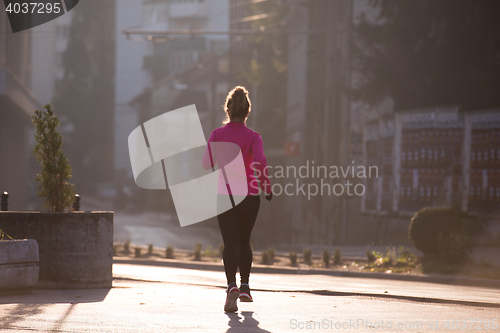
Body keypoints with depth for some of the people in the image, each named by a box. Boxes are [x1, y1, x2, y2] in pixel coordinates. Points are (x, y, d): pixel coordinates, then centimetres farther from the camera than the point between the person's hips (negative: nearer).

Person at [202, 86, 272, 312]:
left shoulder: (217, 135, -3)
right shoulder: (253, 137, -7)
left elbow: (207, 164, 3)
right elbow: (261, 162, -22)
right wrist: (267, 187, -9)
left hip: (225, 196, 0)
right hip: (249, 196, 0)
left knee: (230, 243, -5)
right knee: (244, 241, 20)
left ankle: (232, 285, -27)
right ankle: (245, 287, 24)